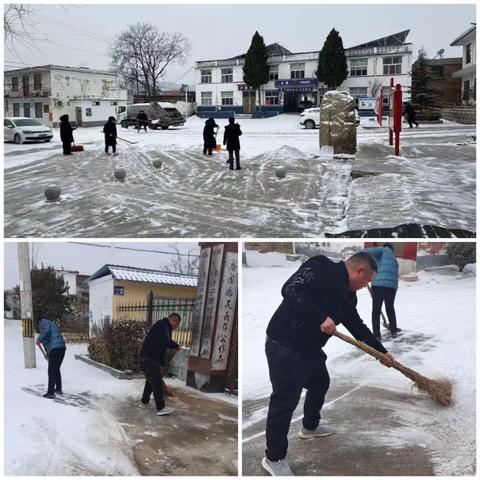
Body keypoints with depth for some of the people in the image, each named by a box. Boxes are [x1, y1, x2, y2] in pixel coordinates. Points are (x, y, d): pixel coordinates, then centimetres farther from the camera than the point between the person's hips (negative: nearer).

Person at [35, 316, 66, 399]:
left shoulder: (44, 322, 7)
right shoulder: (51, 324, 33)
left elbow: (46, 330, -18)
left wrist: (39, 339, -10)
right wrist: (48, 354, 36)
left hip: (55, 349, -9)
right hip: (62, 348, 9)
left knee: (51, 371, -5)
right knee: (56, 369, 22)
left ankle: (50, 392, -5)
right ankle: (58, 389, 31)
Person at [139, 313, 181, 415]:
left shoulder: (164, 327, 21)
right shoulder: (163, 325, -11)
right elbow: (166, 342, -26)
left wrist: (161, 364, 21)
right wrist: (176, 346, -7)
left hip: (147, 358, 10)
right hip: (149, 358, -10)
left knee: (151, 380, 22)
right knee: (157, 382, -10)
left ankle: (144, 402, 33)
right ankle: (161, 408, -10)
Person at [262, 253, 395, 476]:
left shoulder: (347, 295, 12)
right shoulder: (321, 267, -15)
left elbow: (358, 327, 22)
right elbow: (291, 289, -26)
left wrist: (382, 352, 26)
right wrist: (320, 318, -28)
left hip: (310, 348, 10)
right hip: (284, 347, -10)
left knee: (320, 383, 28)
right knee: (285, 401, -1)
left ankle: (310, 426, 53)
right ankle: (274, 458, 16)